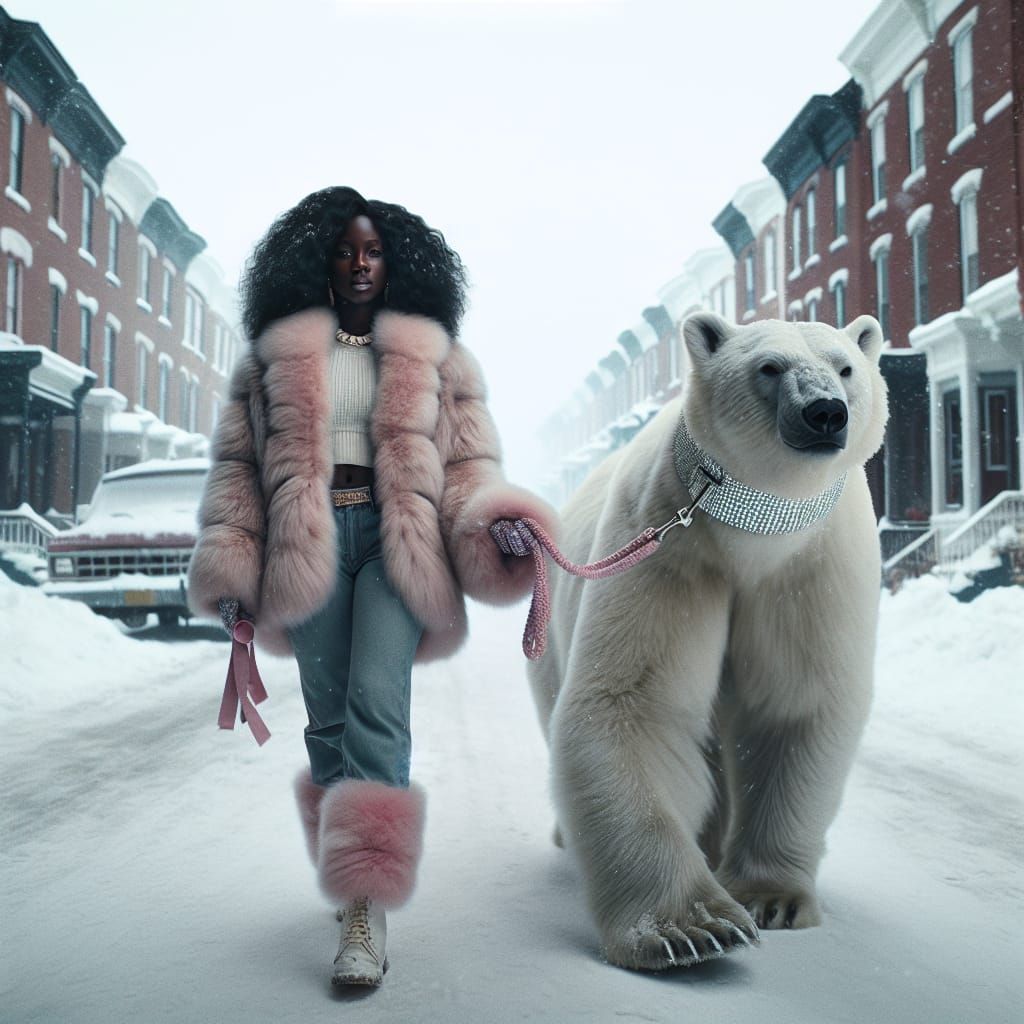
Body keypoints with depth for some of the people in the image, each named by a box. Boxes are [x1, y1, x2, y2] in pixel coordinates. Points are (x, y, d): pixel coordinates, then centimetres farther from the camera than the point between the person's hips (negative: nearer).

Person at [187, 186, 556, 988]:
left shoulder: (434, 356, 14)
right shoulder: (277, 355, 15)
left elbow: (469, 458, 10)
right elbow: (238, 464, 13)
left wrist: (496, 525, -11)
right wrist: (232, 569, 3)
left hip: (397, 539, -2)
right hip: (308, 543, 2)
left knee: (376, 706, -16)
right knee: (329, 718, 4)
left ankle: (368, 908, -15)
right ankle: (352, 871, 20)